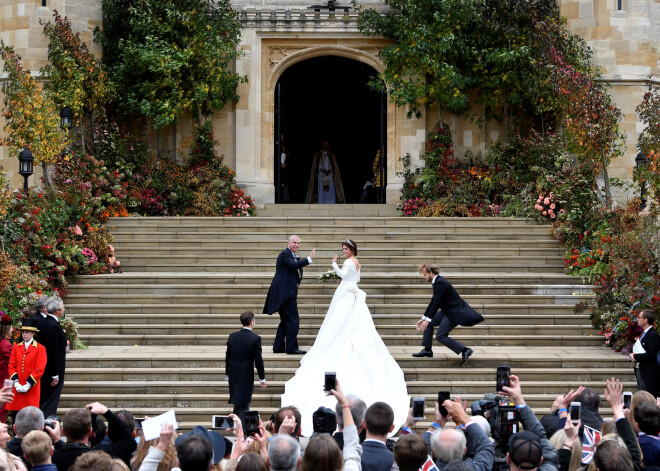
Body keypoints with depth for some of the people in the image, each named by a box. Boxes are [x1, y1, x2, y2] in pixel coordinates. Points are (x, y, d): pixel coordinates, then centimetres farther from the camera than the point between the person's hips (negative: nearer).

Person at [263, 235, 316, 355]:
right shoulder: (285, 254, -11)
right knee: (293, 320, -10)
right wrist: (309, 259, -33)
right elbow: (293, 265, -29)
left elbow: (298, 270, 19)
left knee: (285, 321, 15)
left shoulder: (295, 256, 19)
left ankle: (278, 347, 20)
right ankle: (292, 348, -7)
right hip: (285, 292, -11)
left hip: (287, 293, 11)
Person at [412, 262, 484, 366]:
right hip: (448, 310, 10)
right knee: (429, 324, 12)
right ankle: (427, 350, 19)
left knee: (441, 336, -12)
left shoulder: (440, 283, -21)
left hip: (455, 312, -10)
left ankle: (465, 350, -12)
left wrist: (427, 320, -23)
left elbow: (436, 303, -24)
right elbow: (433, 302, 15)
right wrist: (424, 318, 16)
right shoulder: (437, 282, 10)